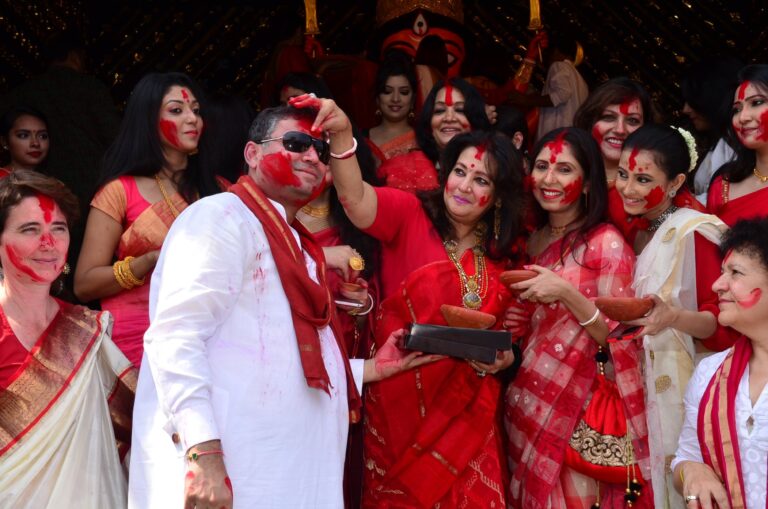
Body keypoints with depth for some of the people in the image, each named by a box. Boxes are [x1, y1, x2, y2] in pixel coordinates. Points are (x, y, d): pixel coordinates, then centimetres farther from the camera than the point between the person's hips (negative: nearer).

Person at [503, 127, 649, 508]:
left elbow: (620, 338, -14)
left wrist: (567, 294, -24)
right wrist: (514, 327, -1)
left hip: (577, 410, -6)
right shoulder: (534, 240, 9)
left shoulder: (606, 243, -11)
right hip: (524, 403, 6)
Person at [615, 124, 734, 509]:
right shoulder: (639, 235, 11)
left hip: (680, 387, -7)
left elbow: (722, 321, -19)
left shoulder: (692, 232, -14)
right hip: (640, 386, 7)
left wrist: (674, 318, -35)